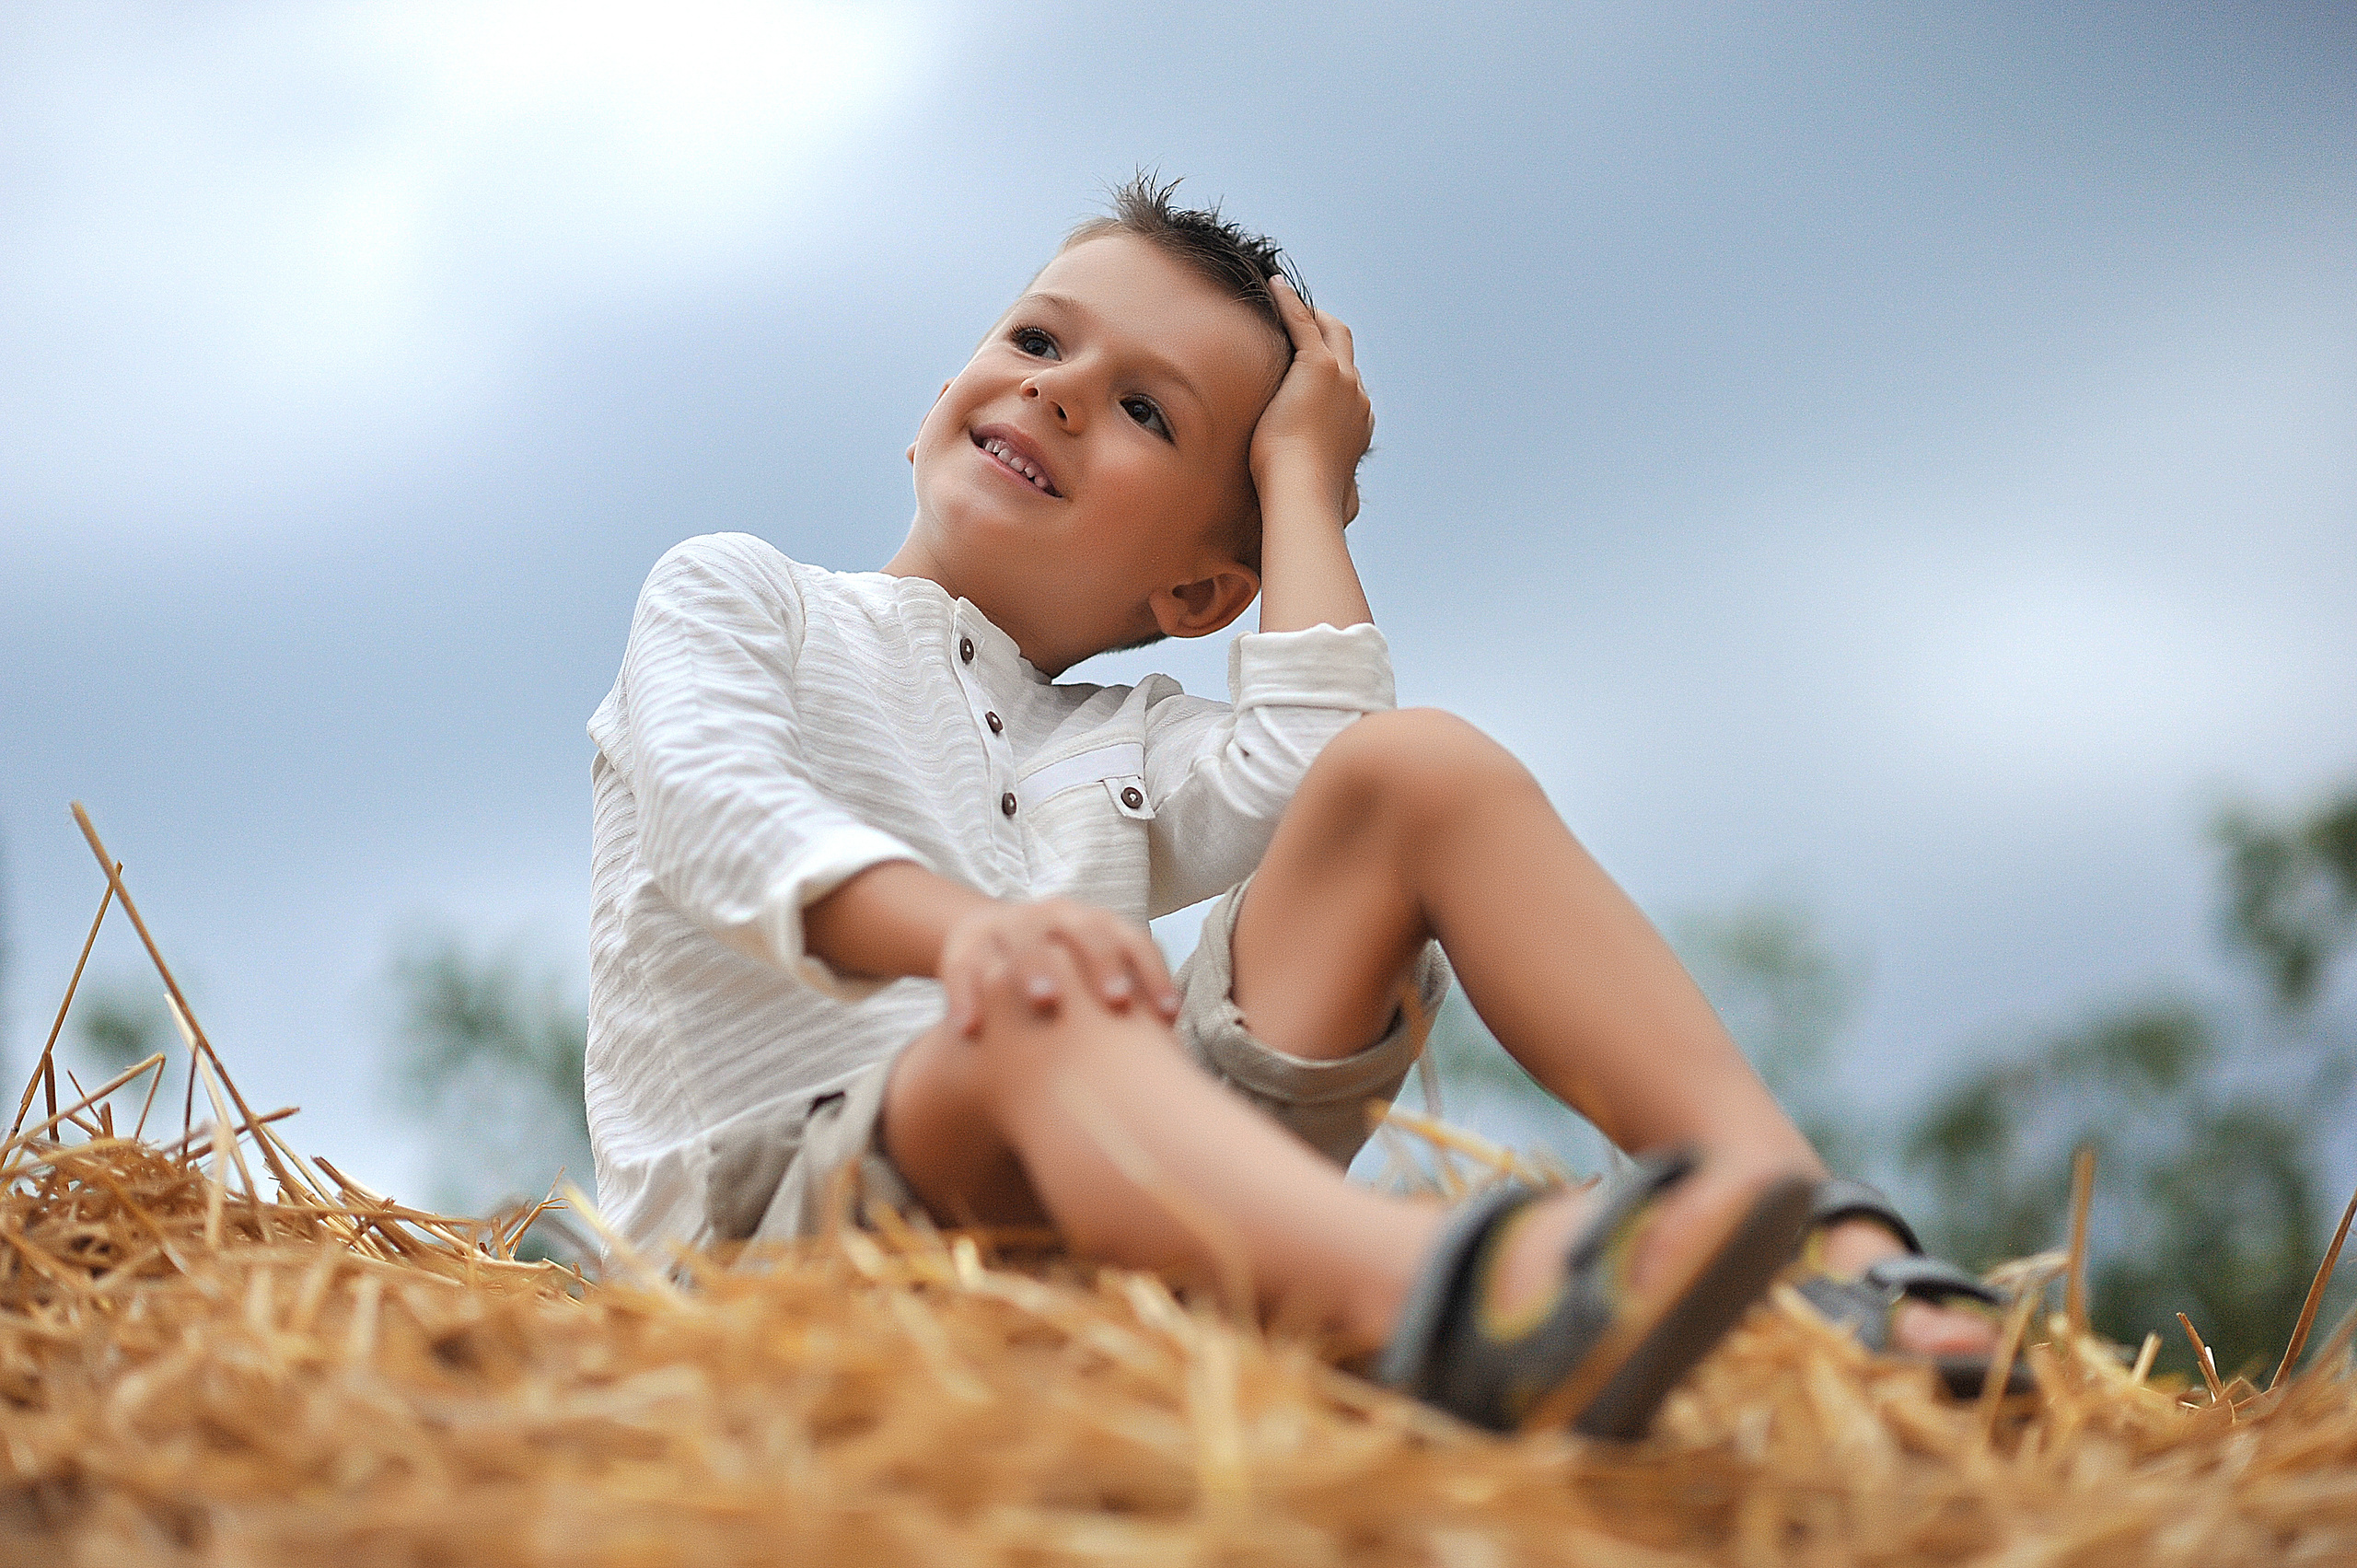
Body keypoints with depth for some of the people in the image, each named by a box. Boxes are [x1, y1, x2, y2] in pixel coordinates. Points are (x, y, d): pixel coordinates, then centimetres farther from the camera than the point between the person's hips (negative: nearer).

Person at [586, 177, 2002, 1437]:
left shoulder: (1132, 753, 26)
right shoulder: (733, 596, 18)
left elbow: (1318, 753, 0)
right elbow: (723, 813, -8)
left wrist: (1302, 468, 15)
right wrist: (961, 927, -30)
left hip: (1106, 1186, 4)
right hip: (776, 1209, -4)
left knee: (1414, 769, -8)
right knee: (1035, 1006, -40)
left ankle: (1812, 1229, -29)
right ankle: (1418, 1291, -75)